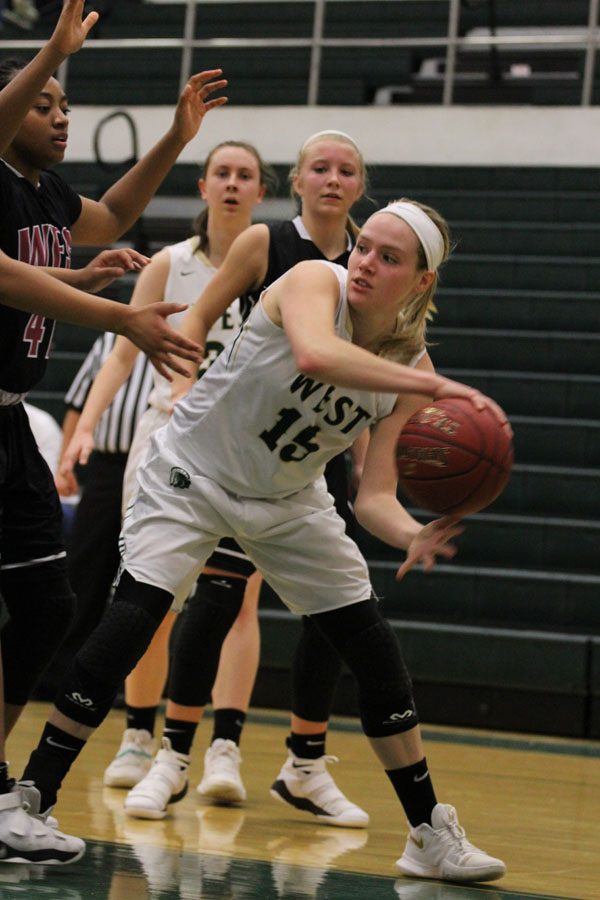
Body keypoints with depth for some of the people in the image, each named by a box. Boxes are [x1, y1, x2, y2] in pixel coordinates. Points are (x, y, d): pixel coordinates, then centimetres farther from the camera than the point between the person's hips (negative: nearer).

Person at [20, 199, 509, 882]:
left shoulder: (410, 368, -12)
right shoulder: (314, 281, -24)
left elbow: (373, 496, -16)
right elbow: (314, 354, -49)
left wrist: (412, 535, -38)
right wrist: (430, 385, -55)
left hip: (287, 500, 5)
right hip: (193, 473, -5)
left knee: (376, 652, 0)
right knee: (130, 619, -23)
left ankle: (430, 835, 14)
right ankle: (30, 799, -13)